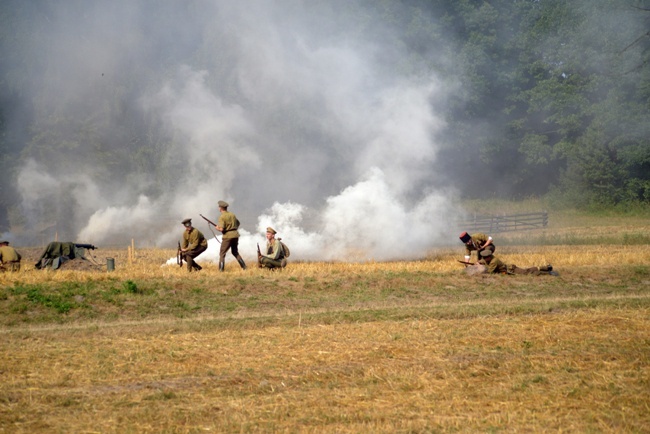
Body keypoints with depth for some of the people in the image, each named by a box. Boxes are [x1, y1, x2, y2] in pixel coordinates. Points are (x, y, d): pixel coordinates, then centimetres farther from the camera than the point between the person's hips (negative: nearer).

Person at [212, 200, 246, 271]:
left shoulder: (222, 217, -11)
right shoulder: (232, 215, 10)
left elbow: (221, 229, -19)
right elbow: (238, 224, 19)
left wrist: (217, 227, 1)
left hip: (228, 236, -7)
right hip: (235, 235, 7)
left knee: (222, 253, 3)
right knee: (235, 252, 21)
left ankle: (221, 269, -5)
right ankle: (244, 267, 15)